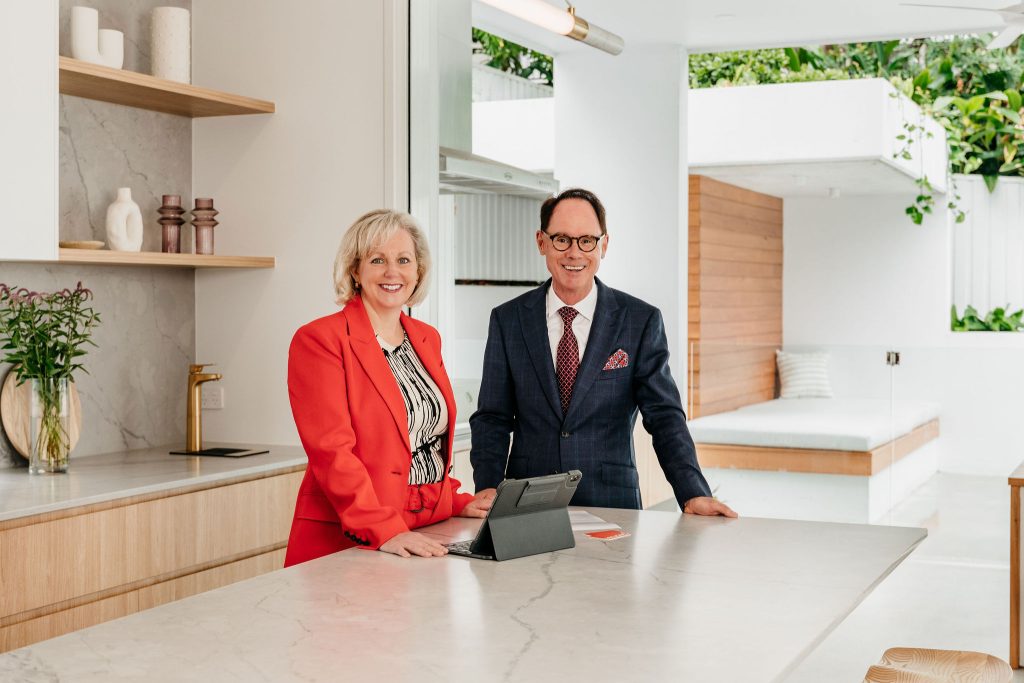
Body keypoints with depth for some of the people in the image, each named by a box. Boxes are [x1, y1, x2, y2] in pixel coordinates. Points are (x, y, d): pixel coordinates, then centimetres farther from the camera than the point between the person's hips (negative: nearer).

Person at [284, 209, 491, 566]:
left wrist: (455, 501, 8)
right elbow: (330, 450, -18)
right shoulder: (318, 339, -9)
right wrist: (383, 530, -25)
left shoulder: (428, 339, 13)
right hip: (344, 541, -6)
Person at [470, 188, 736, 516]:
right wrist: (487, 486, -11)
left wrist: (694, 494, -15)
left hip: (611, 505, 0)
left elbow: (664, 416, -2)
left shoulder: (642, 321, 1)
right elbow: (492, 417, 5)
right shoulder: (507, 320, 6)